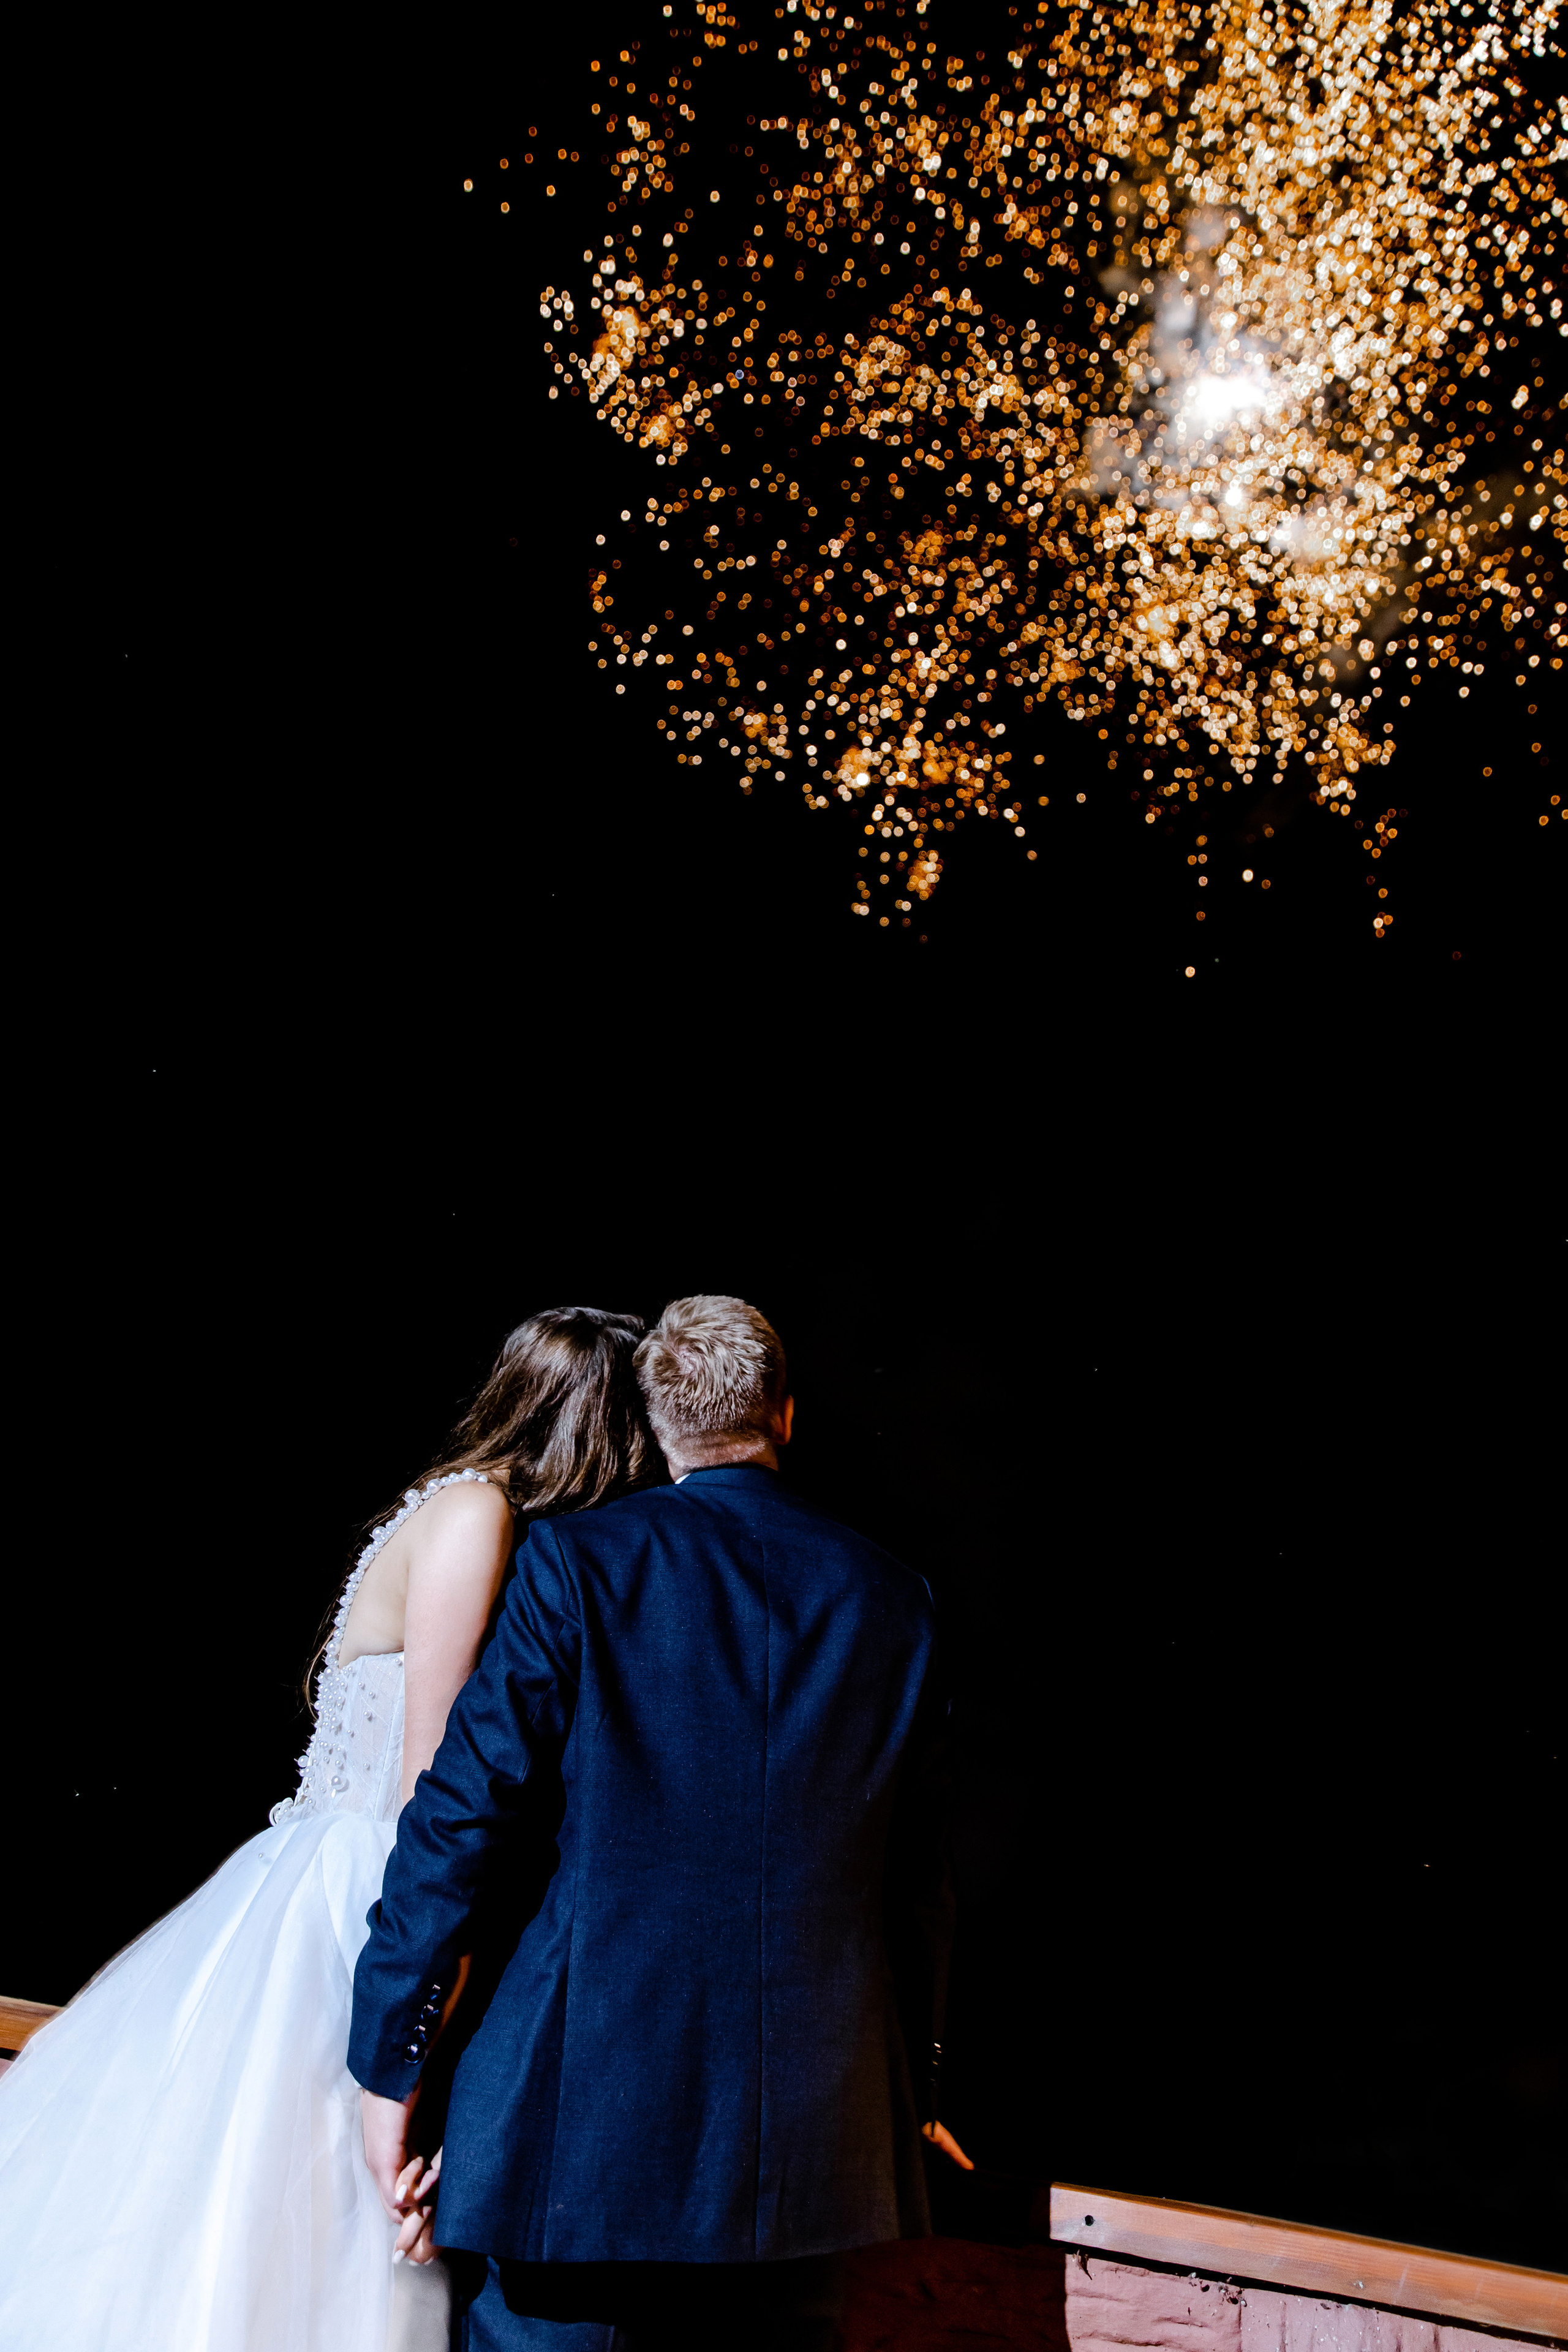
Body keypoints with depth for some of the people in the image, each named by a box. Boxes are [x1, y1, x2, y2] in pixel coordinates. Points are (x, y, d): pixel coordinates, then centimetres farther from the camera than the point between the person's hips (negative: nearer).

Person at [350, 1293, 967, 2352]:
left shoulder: (577, 1560, -8)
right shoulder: (889, 1593, 2)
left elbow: (463, 1816, -10)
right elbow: (918, 1871, 7)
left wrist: (391, 2067, -1)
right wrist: (912, 2079, 19)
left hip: (591, 2104, -3)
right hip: (813, 2113, 4)